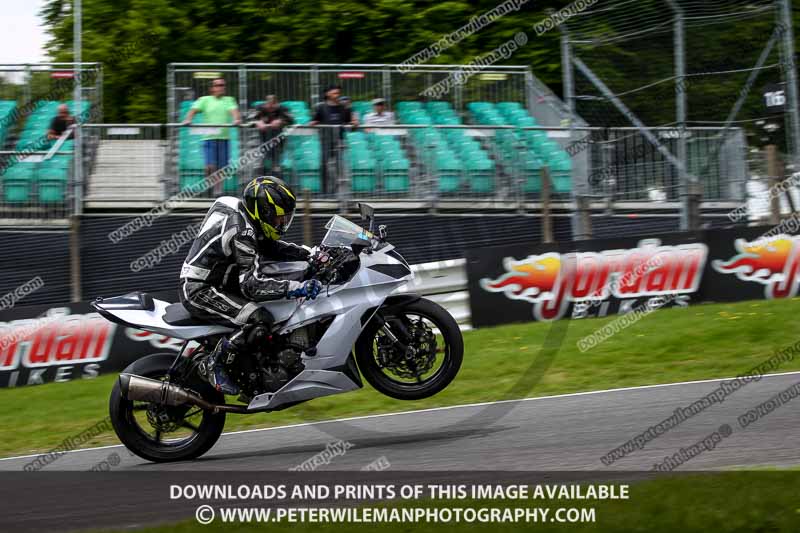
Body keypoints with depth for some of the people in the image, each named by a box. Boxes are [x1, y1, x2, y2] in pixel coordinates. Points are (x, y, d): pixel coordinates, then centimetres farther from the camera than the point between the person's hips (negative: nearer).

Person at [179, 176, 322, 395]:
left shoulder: (242, 216, 4)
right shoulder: (241, 231, -25)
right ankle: (214, 363, -13)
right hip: (199, 291, -10)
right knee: (259, 319, -30)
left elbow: (272, 247, 16)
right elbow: (251, 285, -30)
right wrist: (295, 288, -38)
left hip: (219, 280, 10)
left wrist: (311, 254, 3)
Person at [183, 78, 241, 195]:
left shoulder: (229, 100, 15)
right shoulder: (205, 100, 10)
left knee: (221, 167, 2)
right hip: (209, 137, -2)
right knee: (211, 166, -14)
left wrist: (236, 119, -24)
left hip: (224, 137, 2)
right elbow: (194, 110, -2)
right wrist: (188, 120, -22)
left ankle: (218, 190, 13)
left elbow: (234, 110, -2)